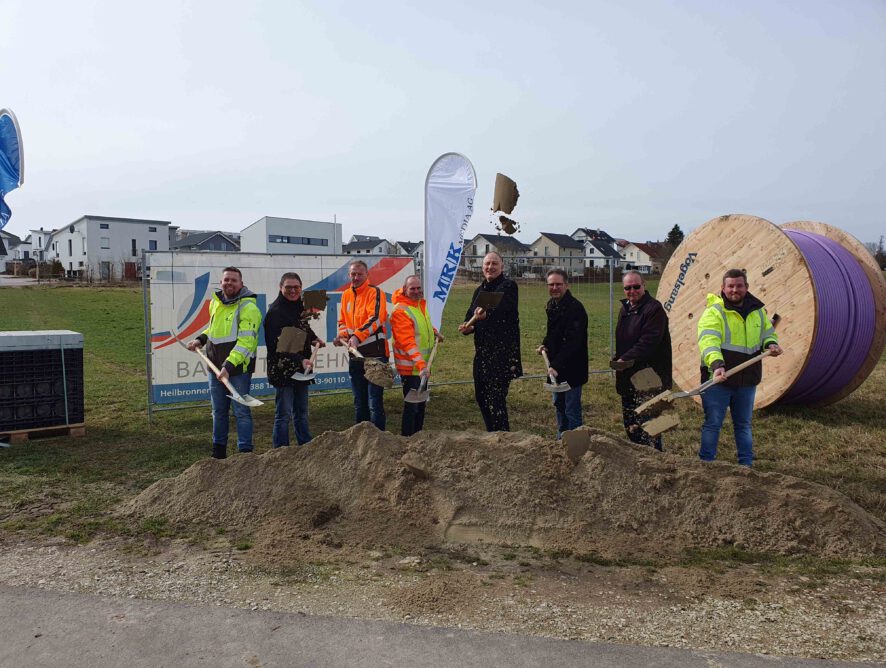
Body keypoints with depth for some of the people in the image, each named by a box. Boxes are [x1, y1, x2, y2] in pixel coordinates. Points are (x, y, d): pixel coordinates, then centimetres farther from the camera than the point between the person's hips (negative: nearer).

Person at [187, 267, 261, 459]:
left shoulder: (248, 307, -14)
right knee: (218, 411, 17)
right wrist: (201, 339, 12)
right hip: (215, 366, 7)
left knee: (241, 412, -1)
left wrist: (229, 366, -29)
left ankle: (245, 451, 8)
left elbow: (246, 342, -22)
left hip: (239, 369, -7)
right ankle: (218, 450, 30)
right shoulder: (215, 302, 10)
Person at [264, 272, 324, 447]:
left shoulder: (300, 306, 8)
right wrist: (300, 360, -30)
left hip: (302, 369, 8)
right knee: (284, 414, -3)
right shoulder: (275, 312, -16)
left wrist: (314, 338, 12)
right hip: (283, 370, -8)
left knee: (301, 413, 17)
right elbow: (278, 347, -22)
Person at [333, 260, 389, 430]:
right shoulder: (346, 295, 14)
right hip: (355, 355, 7)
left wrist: (357, 336, -34)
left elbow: (375, 319, -22)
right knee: (359, 403, 16)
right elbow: (342, 321, 21)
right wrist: (343, 335, 0)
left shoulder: (375, 293, -7)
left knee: (375, 404, -6)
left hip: (375, 354, -7)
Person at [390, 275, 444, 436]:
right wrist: (420, 364, -36)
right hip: (410, 367, -9)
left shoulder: (421, 304, 8)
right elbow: (407, 342, -29)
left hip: (423, 365, 9)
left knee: (421, 404, 19)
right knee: (412, 406, -5)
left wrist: (434, 332, 13)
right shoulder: (400, 311, -21)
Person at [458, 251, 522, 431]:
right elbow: (471, 315, 19)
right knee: (481, 394, 15)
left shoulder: (508, 286, -9)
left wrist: (487, 315, -49)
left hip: (502, 350, -8)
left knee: (496, 395, -10)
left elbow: (503, 309, -29)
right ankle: (492, 433, 29)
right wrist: (467, 326, -5)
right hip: (482, 350, 8)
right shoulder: (480, 290, 16)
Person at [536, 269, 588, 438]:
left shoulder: (575, 308, -21)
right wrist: (545, 345, 3)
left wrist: (556, 365, -31)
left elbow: (573, 342, -27)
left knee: (572, 410, -3)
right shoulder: (552, 305, 7)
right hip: (556, 367, 9)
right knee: (559, 405, 21)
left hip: (572, 368, -9)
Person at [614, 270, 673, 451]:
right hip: (628, 378, 9)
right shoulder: (625, 309, 16)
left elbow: (649, 341, -22)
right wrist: (619, 360, 10)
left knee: (646, 425, -9)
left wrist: (625, 359, -22)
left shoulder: (654, 309, -12)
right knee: (629, 423, 15)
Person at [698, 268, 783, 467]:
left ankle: (746, 464, 27)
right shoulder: (714, 312, -11)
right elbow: (708, 341, -25)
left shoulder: (757, 311, 9)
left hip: (747, 381, 5)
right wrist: (717, 364, -41)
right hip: (718, 379, -5)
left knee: (743, 424, 16)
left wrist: (771, 344, -1)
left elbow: (768, 332, 24)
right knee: (712, 423, 2)